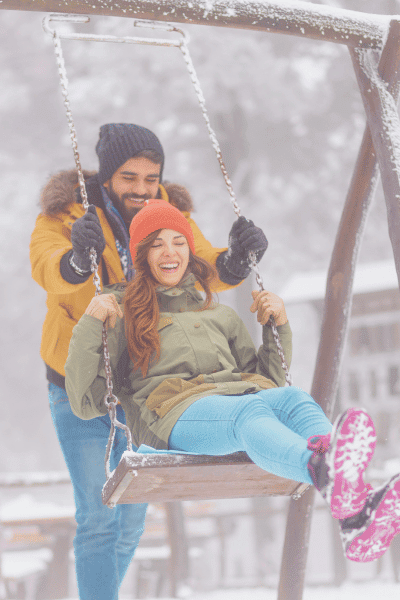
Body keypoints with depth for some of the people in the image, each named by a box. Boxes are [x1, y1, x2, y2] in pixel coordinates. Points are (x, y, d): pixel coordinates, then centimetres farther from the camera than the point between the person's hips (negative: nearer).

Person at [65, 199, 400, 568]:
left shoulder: (221, 316, 36)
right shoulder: (122, 315, 23)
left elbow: (268, 381, 33)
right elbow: (86, 403, 12)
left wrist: (278, 327, 22)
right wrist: (90, 325, 2)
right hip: (176, 412, -4)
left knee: (295, 399, -34)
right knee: (253, 412, -39)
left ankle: (356, 520, -63)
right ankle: (329, 474, -73)